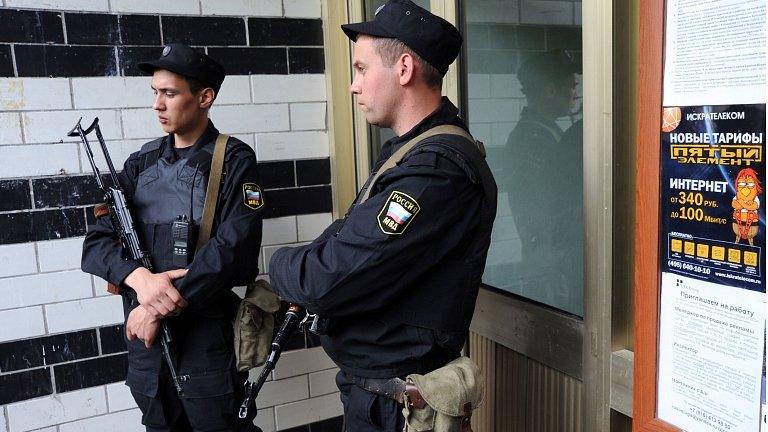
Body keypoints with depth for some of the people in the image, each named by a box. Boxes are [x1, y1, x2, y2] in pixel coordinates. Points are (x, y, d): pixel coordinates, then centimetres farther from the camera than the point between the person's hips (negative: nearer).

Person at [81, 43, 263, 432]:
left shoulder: (233, 161, -7)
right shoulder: (141, 163, 7)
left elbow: (233, 248, -18)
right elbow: (96, 242, 1)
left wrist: (159, 309, -18)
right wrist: (140, 277, -20)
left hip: (209, 340, -4)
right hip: (145, 336, 5)